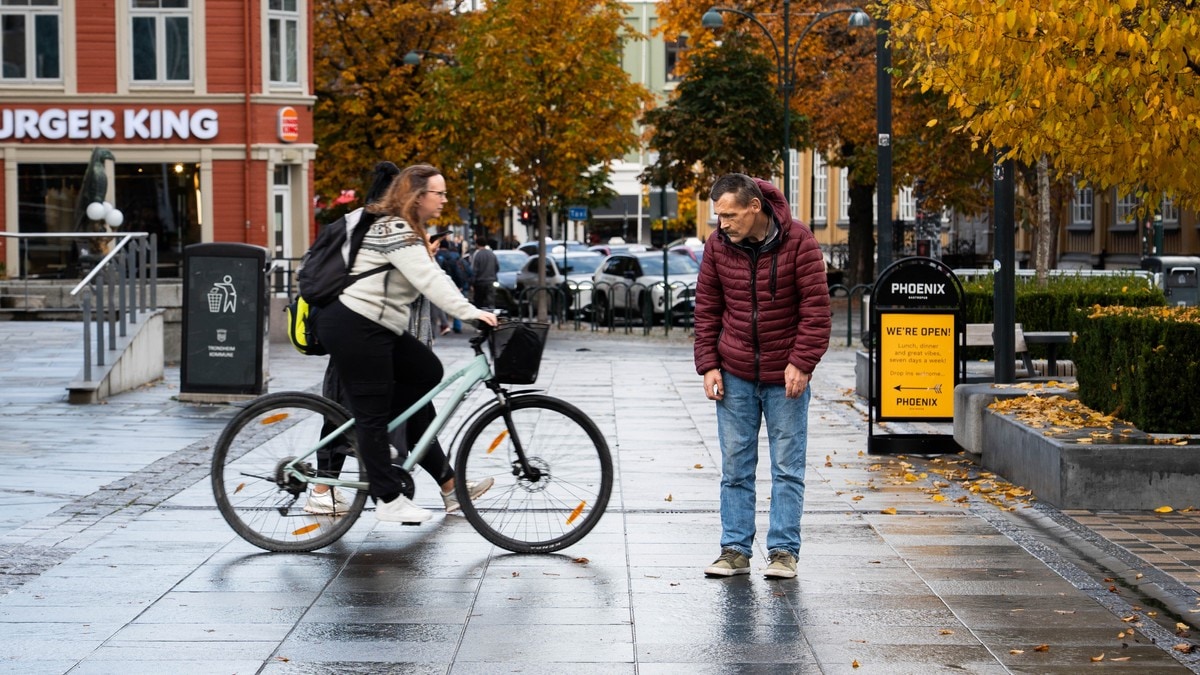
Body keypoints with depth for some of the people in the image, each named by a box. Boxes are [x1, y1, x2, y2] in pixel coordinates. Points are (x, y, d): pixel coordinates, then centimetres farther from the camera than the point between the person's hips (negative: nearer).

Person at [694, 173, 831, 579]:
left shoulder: (797, 241, -10)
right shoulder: (718, 246, 0)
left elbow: (815, 307, -9)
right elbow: (707, 309, 7)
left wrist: (801, 363, -14)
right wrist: (708, 365, 0)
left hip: (785, 377, -3)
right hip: (734, 376, 3)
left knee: (787, 467, 3)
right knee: (735, 467, 6)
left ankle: (783, 551, 10)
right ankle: (735, 550, 13)